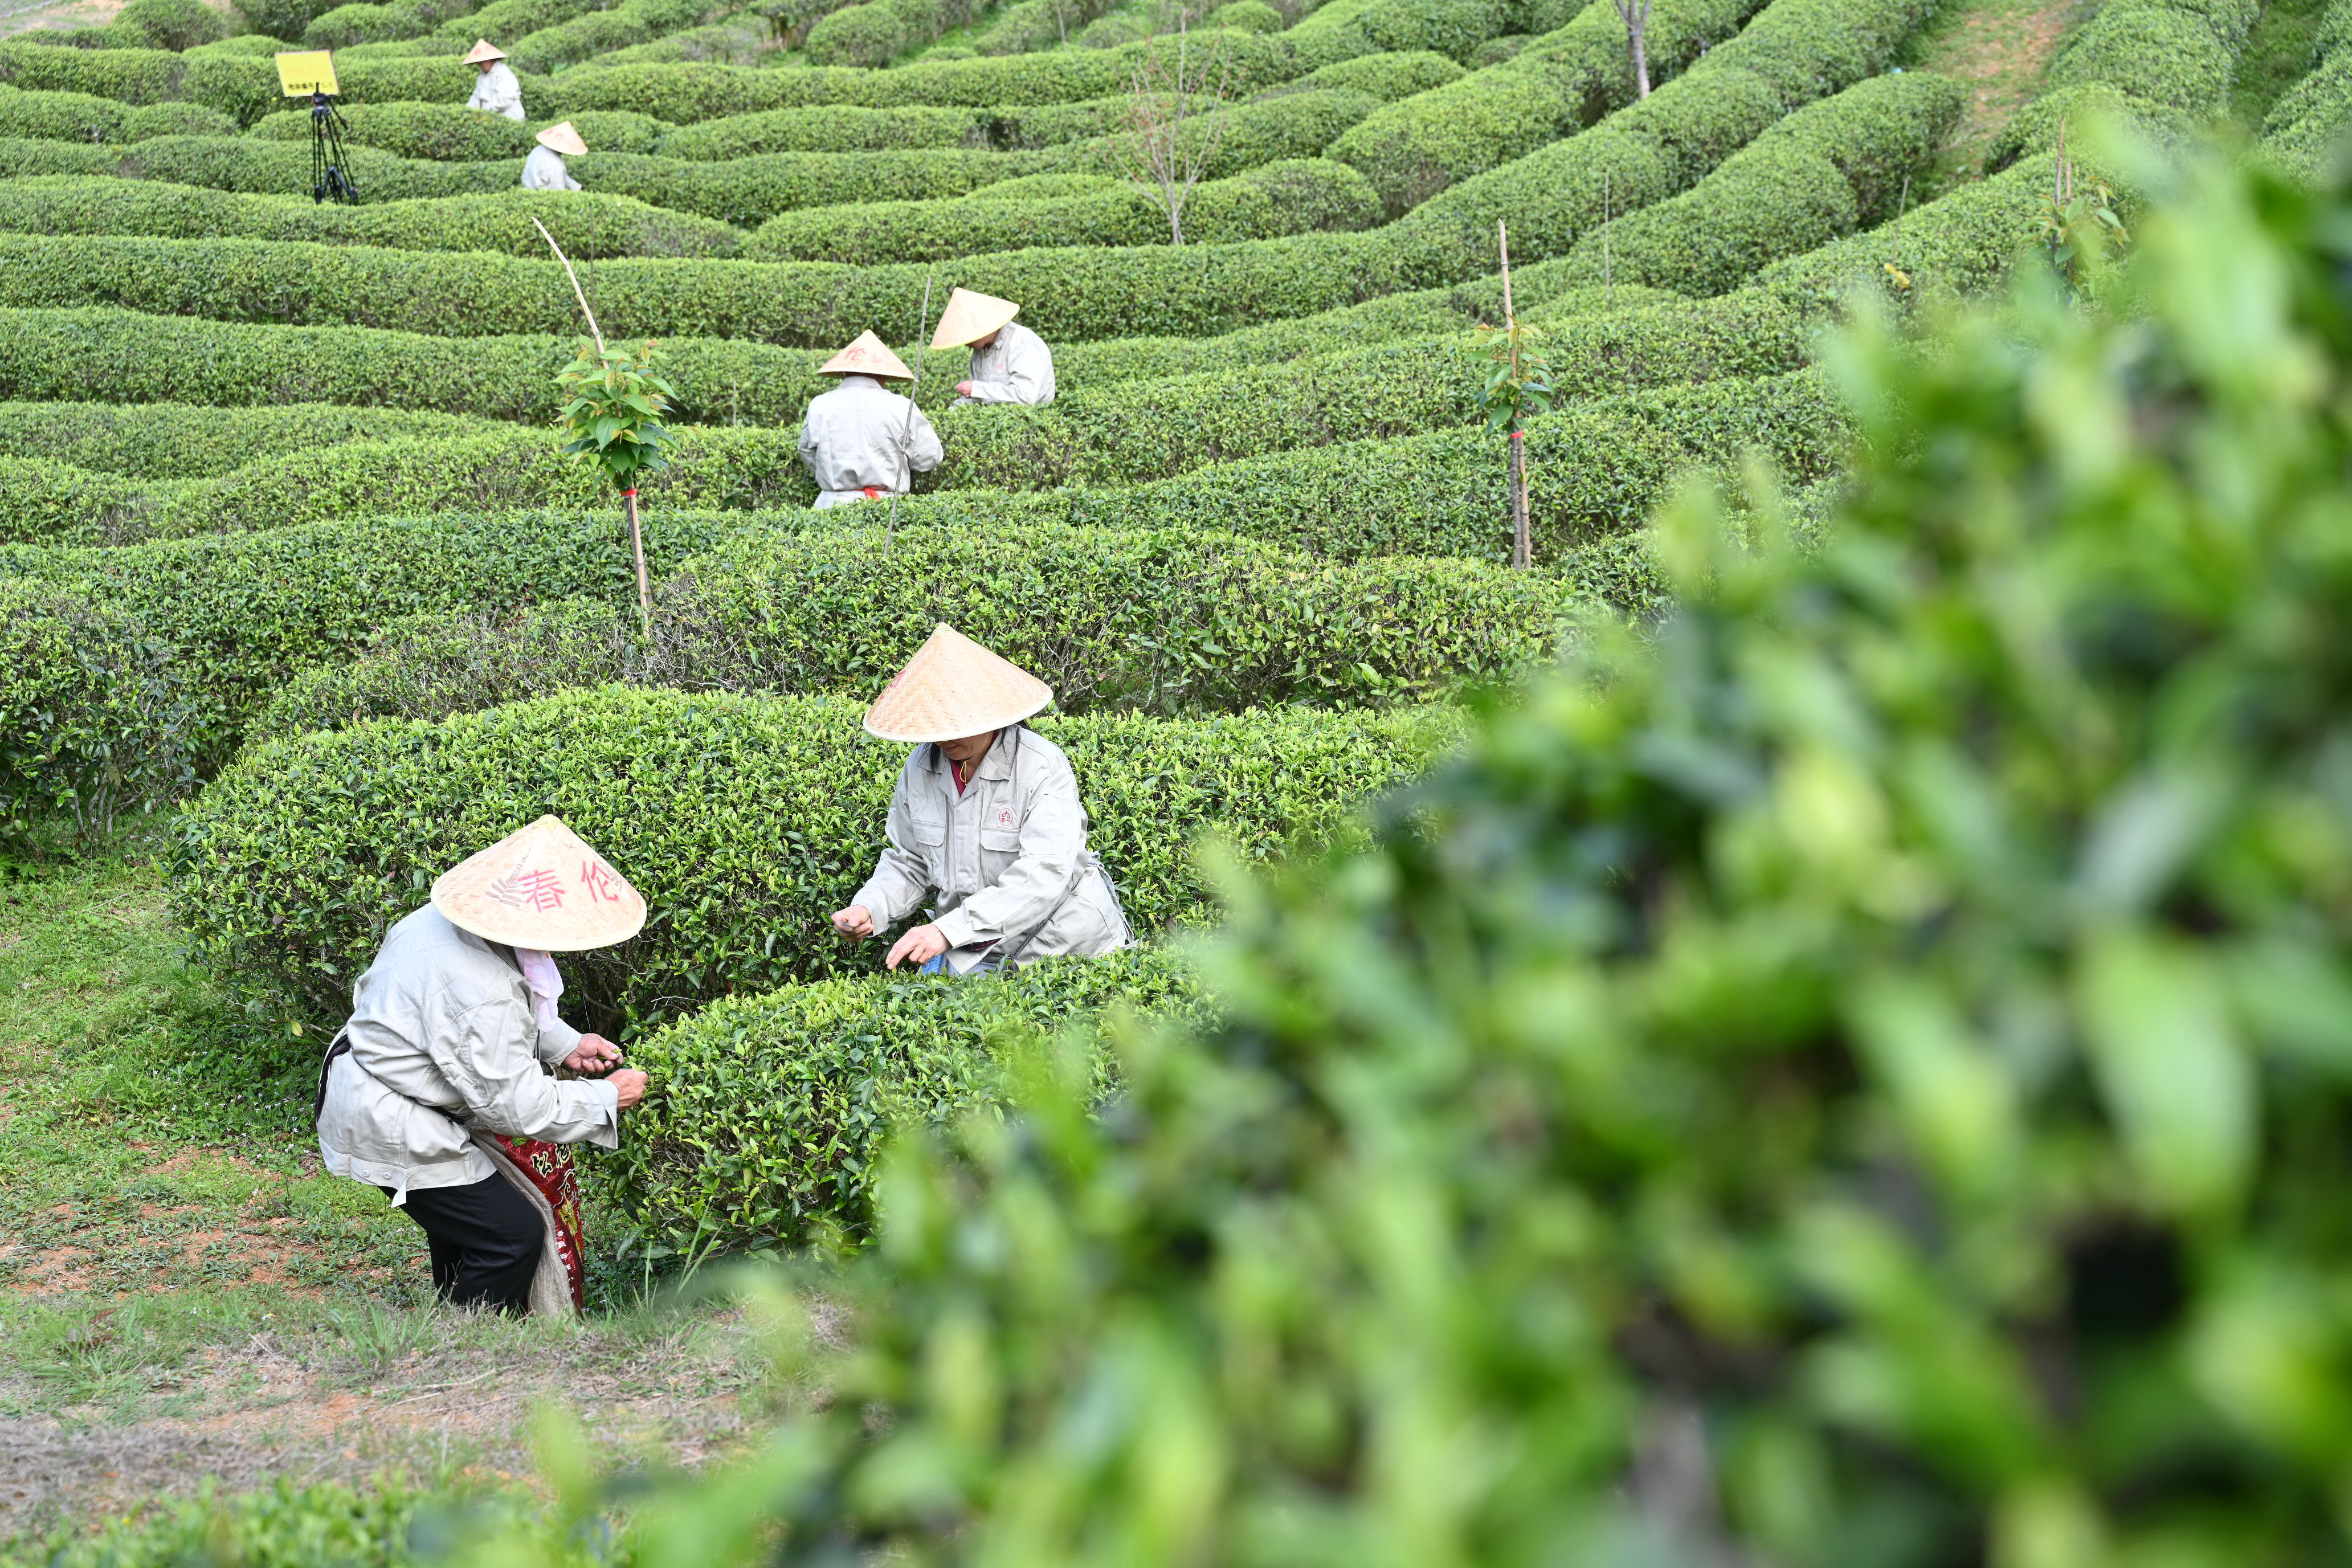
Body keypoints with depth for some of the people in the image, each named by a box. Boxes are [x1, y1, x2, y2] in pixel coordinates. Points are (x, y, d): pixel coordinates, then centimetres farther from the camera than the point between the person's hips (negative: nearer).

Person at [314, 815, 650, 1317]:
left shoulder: (453, 918, -4)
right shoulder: (484, 992, -33)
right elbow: (517, 1104, -24)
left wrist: (565, 1043, 5)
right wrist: (608, 1099, -13)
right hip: (387, 1126, -10)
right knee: (514, 1233, -5)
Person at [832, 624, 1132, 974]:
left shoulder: (1043, 768, -16)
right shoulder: (919, 768, 3)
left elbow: (1043, 876, -27)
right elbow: (908, 865, 15)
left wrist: (948, 930, -34)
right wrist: (869, 910, -8)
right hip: (973, 955, 4)